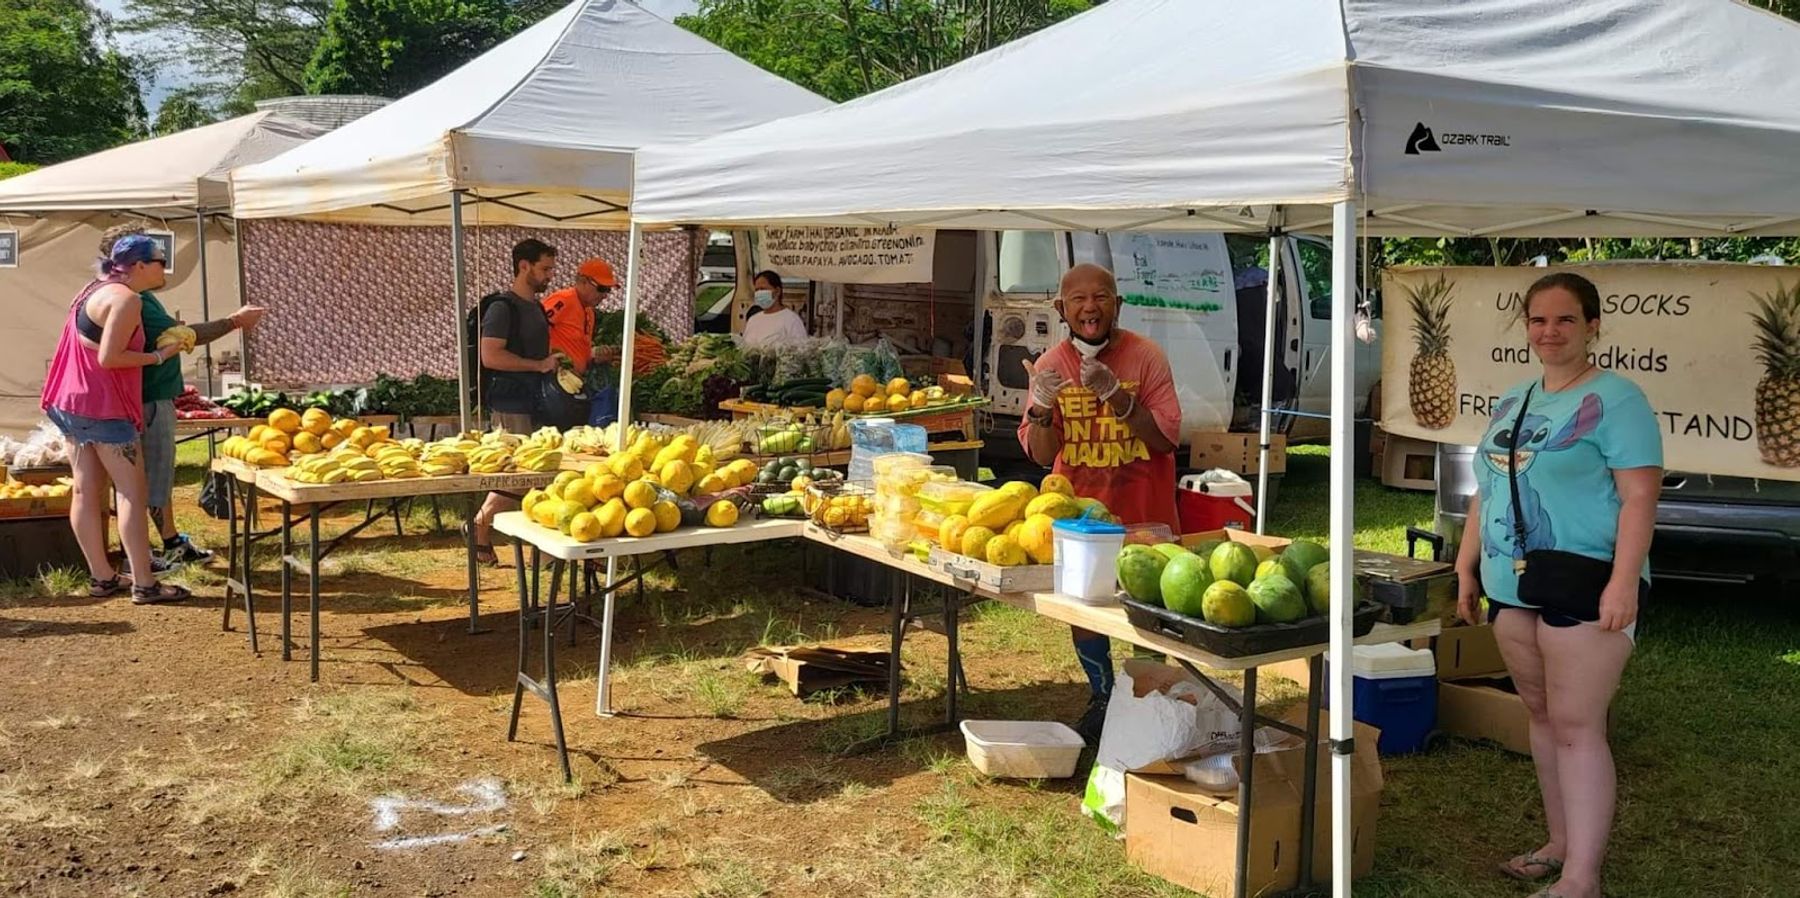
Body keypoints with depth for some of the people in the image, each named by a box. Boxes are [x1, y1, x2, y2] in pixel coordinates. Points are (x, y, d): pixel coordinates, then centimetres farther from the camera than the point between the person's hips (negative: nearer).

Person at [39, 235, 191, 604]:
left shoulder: (96, 291, 15)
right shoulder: (126, 298, -15)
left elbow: (93, 344, 14)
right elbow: (108, 358, -21)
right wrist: (159, 356, -12)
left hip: (72, 402, 10)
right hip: (104, 407, -10)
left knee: (87, 491, 9)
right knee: (133, 492, -7)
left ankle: (101, 576, 14)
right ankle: (144, 584, -7)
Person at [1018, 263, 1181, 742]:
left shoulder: (1146, 357, -11)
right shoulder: (1050, 366, -3)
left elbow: (1167, 437, -16)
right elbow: (1041, 455, -5)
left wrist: (1117, 396, -28)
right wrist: (1041, 408, -25)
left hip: (1141, 513, -3)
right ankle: (1102, 698, 35)